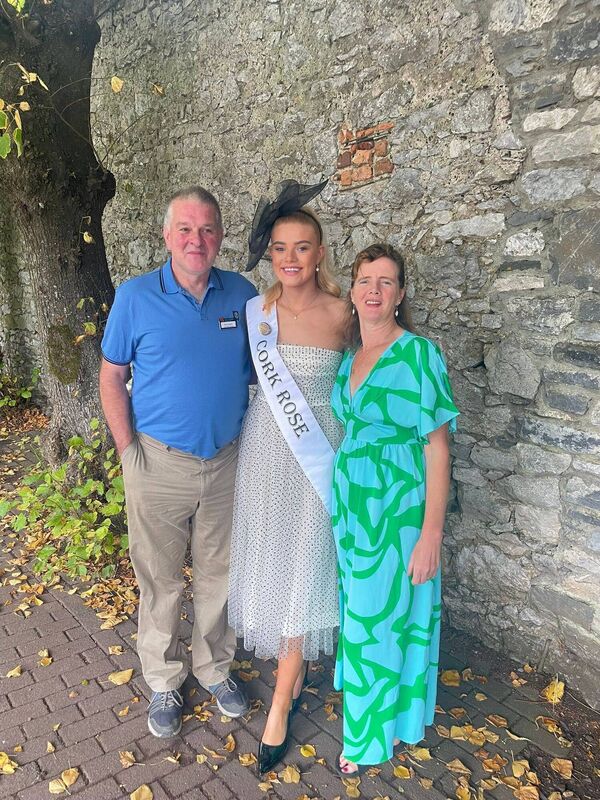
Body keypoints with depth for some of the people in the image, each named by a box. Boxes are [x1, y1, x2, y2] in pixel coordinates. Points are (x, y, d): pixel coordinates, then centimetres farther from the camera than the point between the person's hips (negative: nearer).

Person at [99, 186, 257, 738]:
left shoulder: (243, 294, -1)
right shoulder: (135, 297, -7)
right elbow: (112, 377, -1)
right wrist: (128, 449, -8)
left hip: (227, 461, 2)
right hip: (160, 464, -2)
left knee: (219, 573, 17)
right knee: (160, 579, 12)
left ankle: (216, 668, 40)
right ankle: (164, 682, 35)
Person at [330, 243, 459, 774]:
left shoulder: (418, 353, -14)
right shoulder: (349, 359, 6)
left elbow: (437, 447, -15)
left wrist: (431, 533, -17)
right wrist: (342, 506, 13)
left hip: (397, 508, -6)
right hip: (350, 505, 6)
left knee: (383, 618, 8)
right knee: (358, 609, 20)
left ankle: (373, 736, 32)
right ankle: (366, 697, 44)